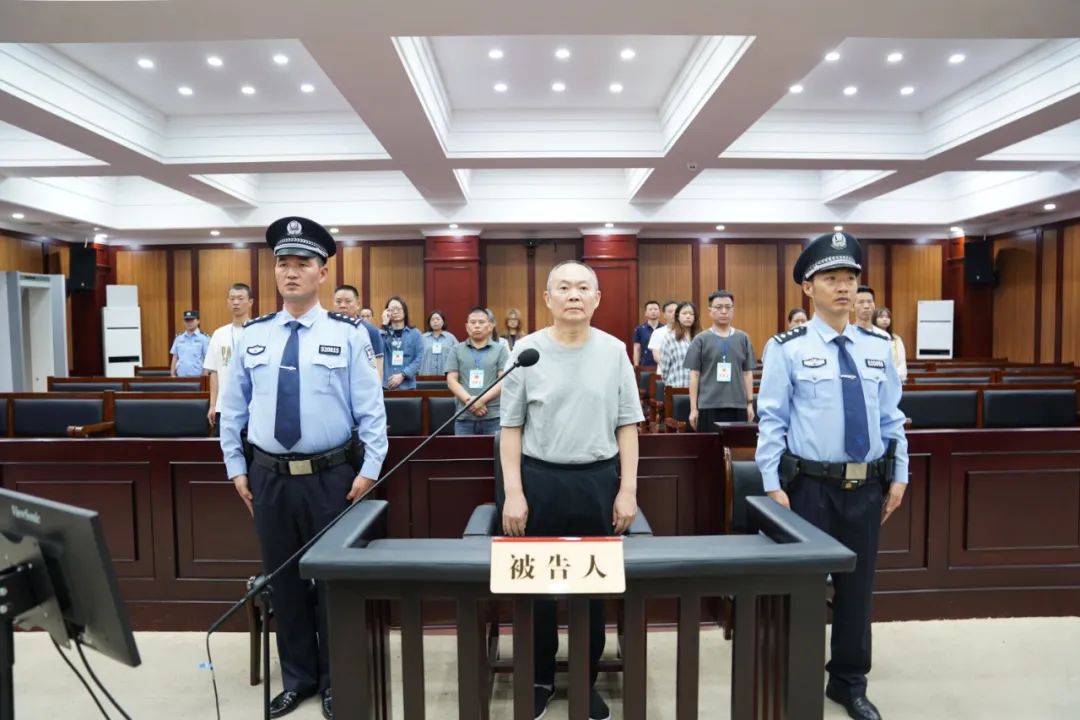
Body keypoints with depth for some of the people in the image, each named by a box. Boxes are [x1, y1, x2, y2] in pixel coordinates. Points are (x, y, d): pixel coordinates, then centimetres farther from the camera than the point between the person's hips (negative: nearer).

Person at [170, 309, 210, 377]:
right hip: (180, 376, 4)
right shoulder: (179, 338, 11)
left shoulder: (204, 337, -2)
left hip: (197, 376, -4)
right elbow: (175, 357, 14)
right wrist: (172, 374, 7)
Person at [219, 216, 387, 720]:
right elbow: (233, 409, 10)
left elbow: (371, 408, -7)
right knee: (283, 579, 15)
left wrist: (369, 471, -10)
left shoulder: (348, 334, -6)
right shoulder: (251, 335, 5)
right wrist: (236, 468, 7)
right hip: (269, 476, 3)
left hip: (331, 476, -3)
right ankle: (298, 678, 36)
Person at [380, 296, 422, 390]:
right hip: (385, 384, 1)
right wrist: (384, 325, -7)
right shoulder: (383, 332, 9)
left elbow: (418, 359, -1)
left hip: (407, 385, 0)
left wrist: (402, 375, -12)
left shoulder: (415, 333, 5)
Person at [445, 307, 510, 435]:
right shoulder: (456, 350, 12)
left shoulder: (500, 349, 7)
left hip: (493, 417, -1)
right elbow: (451, 381, 4)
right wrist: (469, 400, -11)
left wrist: (482, 399, -14)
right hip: (464, 417, 1)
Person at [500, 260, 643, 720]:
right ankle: (540, 678, 34)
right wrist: (513, 492, -6)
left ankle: (587, 680, 34)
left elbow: (627, 426, 3)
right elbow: (511, 427, -1)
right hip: (540, 478, -1)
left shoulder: (614, 351, 0)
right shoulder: (526, 350, -3)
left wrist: (627, 489, -2)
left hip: (599, 479, 1)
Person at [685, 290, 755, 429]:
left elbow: (748, 373, 10)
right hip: (709, 406, -2)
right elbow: (694, 375, -1)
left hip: (738, 405, 3)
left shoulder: (743, 338, 7)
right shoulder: (701, 340, 0)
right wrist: (693, 408, -3)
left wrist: (750, 403, 6)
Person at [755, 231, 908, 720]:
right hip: (810, 486, -4)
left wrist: (899, 477, 7)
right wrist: (774, 486, -12)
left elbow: (891, 419, 10)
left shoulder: (878, 348, 6)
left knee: (858, 587, 16)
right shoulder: (787, 349, -8)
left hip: (868, 487, 4)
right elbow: (771, 421, -9)